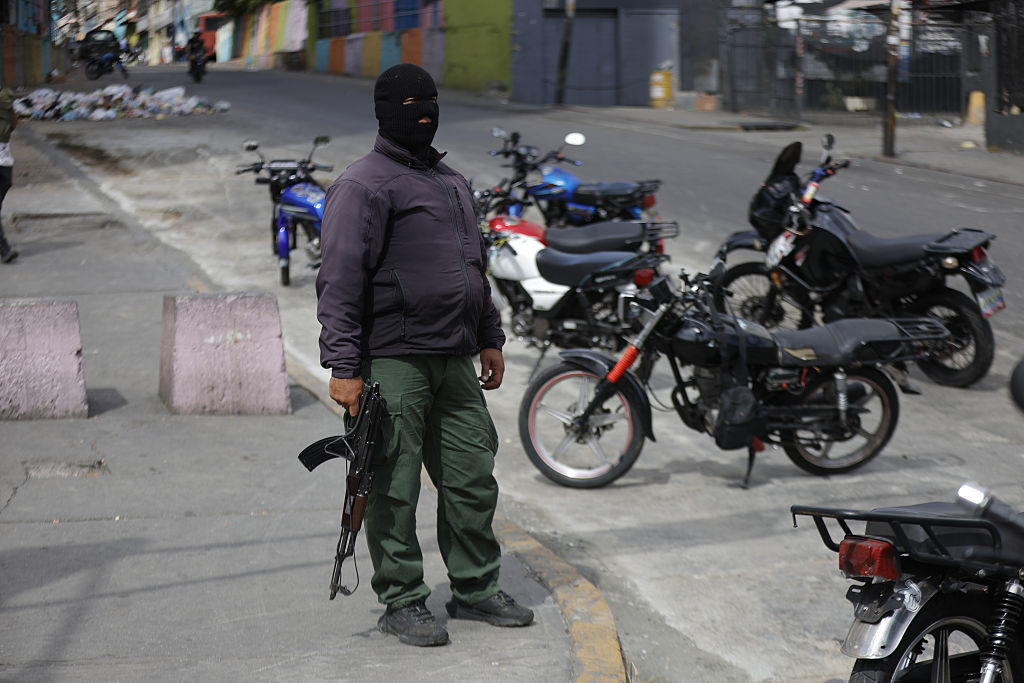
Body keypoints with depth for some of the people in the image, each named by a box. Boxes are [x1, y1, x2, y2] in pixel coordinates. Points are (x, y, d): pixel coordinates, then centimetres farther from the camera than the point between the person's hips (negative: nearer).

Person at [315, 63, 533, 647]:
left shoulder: (453, 182, 20)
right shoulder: (364, 184, -6)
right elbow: (341, 280, -12)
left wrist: (489, 337, 23)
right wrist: (344, 367, -18)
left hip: (455, 360, 8)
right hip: (393, 360, -7)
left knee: (473, 478, 10)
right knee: (395, 488, -1)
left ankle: (477, 588, 22)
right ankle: (403, 601, 9)